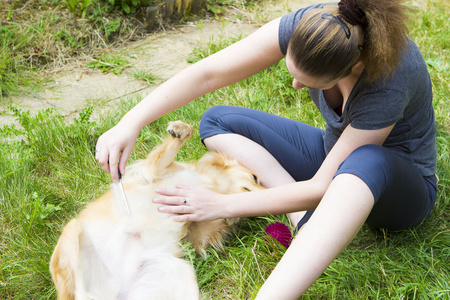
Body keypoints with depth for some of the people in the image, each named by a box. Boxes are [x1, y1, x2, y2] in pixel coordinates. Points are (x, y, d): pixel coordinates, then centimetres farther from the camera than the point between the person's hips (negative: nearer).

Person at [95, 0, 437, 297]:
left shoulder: (389, 81, -37)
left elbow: (322, 188, -32)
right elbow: (208, 73, -23)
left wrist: (223, 205, -31)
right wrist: (130, 123, -33)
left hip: (400, 184, -6)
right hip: (333, 151, 6)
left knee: (366, 163, -44)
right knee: (217, 121, -5)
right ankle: (311, 226, -20)